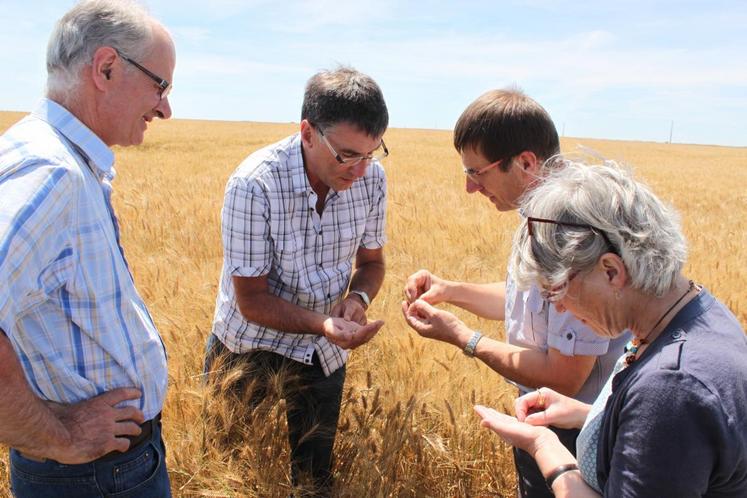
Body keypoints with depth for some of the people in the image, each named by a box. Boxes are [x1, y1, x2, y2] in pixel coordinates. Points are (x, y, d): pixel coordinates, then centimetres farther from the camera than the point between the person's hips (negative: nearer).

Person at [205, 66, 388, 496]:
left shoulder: (371, 179, -13)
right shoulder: (254, 185, -26)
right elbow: (251, 300, -21)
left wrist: (358, 298, -19)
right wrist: (322, 324, -36)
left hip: (324, 356, 4)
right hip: (250, 352, -3)